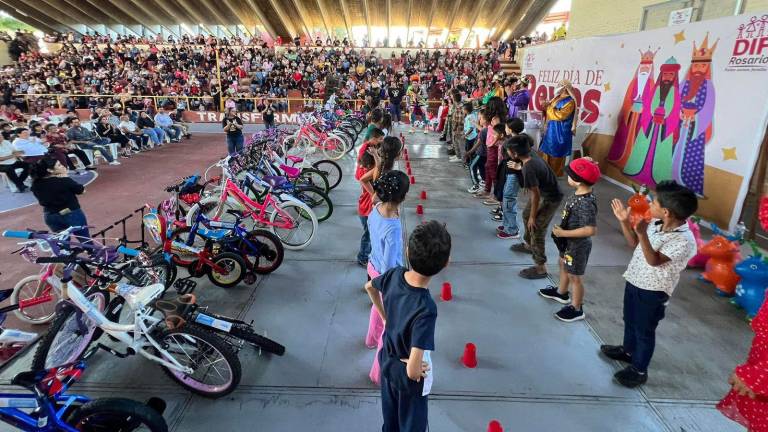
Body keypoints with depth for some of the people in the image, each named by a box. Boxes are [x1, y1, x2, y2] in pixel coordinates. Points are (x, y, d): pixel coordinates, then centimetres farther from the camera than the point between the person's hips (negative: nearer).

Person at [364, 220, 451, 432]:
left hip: (387, 361, 5)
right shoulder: (426, 309, -40)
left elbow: (369, 287, 3)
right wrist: (417, 372, -16)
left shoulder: (395, 274, -22)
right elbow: (412, 370, -39)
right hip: (408, 377, -5)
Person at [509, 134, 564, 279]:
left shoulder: (529, 169, -35)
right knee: (526, 215, 26)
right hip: (543, 192, 10)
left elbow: (536, 195, -28)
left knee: (536, 230, -4)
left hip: (550, 199, -10)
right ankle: (528, 244, 49)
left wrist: (533, 217, -18)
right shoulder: (531, 155, -9)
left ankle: (540, 268, 7)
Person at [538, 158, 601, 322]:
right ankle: (561, 292, 51)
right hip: (569, 242, 9)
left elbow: (591, 230, -36)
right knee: (563, 265, 28)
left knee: (574, 276, 8)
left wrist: (563, 233, -31)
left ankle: (576, 309, 27)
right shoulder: (579, 193, -7)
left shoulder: (586, 203, -33)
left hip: (578, 245, -9)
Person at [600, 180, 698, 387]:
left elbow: (654, 261, -34)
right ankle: (628, 350, 51)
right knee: (630, 320, 27)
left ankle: (639, 370, 31)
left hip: (652, 292, -7)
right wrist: (624, 221, -5)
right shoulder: (655, 223, -6)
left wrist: (642, 233, -45)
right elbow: (634, 243, 7)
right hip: (634, 281, 8)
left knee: (644, 331, 11)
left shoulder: (684, 240, -28)